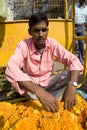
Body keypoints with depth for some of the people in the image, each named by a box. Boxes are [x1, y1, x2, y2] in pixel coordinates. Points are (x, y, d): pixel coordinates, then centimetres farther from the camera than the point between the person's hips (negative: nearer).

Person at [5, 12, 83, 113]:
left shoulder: (53, 43, -15)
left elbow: (74, 60, -22)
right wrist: (39, 92, -55)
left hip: (47, 83, 3)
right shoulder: (23, 45, -24)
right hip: (30, 84, -2)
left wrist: (71, 86, -44)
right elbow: (11, 69, -43)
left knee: (70, 73, -21)